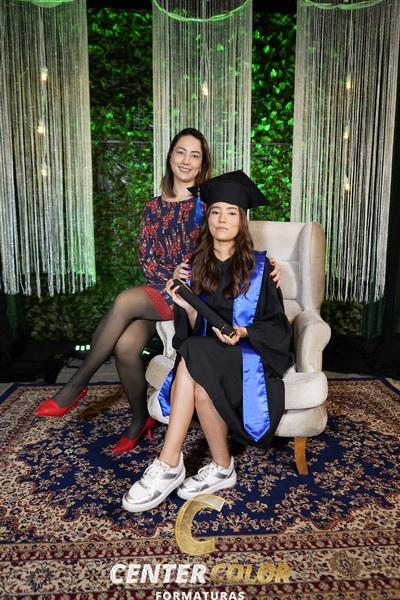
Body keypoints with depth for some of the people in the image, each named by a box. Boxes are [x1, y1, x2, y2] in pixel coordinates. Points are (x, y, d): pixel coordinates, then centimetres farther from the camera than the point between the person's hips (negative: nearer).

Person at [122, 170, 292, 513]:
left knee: (193, 358, -33)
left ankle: (169, 465, -23)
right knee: (198, 386, -33)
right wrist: (188, 308, -14)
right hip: (204, 355, 3)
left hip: (249, 354, -2)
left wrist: (243, 333, -18)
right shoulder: (196, 266, 8)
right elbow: (193, 331, 7)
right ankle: (222, 468, -13)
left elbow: (277, 326, 0)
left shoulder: (259, 266, 1)